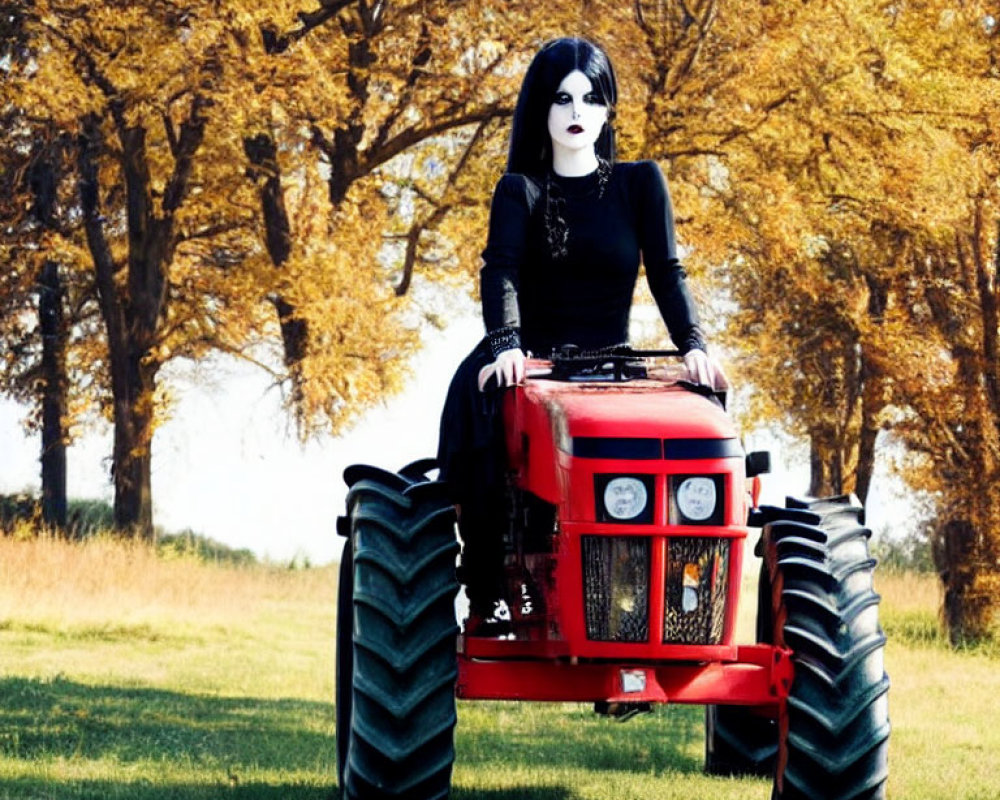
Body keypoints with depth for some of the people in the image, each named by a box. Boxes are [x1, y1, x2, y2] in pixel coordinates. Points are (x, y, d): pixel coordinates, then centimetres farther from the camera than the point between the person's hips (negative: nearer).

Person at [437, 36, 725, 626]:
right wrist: (505, 345, -29)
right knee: (485, 398, -35)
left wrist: (694, 344, -19)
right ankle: (487, 599, -26)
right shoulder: (520, 191, 7)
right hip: (532, 365, -1)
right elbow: (500, 270, -9)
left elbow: (667, 272, 1)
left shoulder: (640, 184, 11)